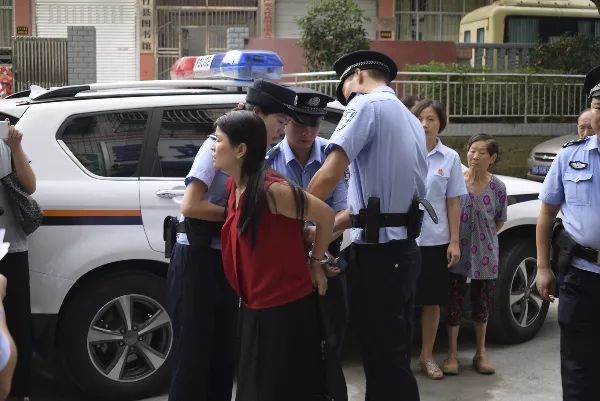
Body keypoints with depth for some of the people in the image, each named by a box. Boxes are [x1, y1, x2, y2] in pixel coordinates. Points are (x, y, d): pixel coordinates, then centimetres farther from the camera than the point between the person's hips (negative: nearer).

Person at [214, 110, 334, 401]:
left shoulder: (271, 189, -22)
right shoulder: (234, 185, 3)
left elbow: (326, 215, -15)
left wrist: (315, 261, -4)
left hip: (286, 309, -8)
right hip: (253, 307, 8)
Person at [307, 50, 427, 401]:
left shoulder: (367, 104, -7)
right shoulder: (411, 120, 19)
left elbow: (330, 176, -17)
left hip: (378, 250, -9)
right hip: (405, 247, 9)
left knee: (382, 358, 1)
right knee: (396, 352, 17)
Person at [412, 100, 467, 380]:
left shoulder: (450, 158, 1)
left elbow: (453, 202, 3)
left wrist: (454, 241, -1)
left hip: (435, 240, 1)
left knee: (432, 301, 10)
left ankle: (427, 356, 25)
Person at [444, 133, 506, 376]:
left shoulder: (497, 187, -3)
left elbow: (499, 221, 9)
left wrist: (485, 238, 1)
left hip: (485, 255, 1)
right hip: (457, 253, -1)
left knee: (482, 305, 14)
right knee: (454, 303, 4)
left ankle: (481, 353, 29)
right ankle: (452, 354, 18)